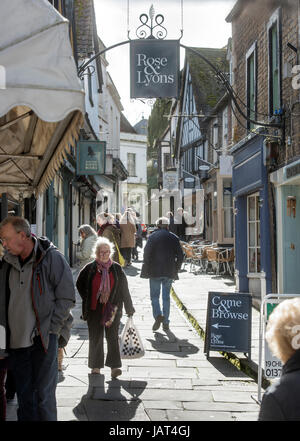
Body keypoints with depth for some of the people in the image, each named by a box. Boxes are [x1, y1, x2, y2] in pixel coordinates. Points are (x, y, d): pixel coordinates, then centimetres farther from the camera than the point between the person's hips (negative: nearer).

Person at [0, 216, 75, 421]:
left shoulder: (52, 258, -9)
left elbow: (67, 298, -8)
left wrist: (49, 329, -11)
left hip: (42, 341, -5)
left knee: (43, 395, 2)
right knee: (24, 396, 14)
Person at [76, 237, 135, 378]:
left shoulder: (117, 269, 3)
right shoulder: (90, 268, 1)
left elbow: (124, 289, 7)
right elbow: (80, 284, 13)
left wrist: (129, 308, 8)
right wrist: (87, 300, 5)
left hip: (112, 309, -1)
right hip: (94, 309, 1)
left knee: (112, 336, -8)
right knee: (95, 338, 7)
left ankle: (114, 366, -8)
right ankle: (95, 366, 20)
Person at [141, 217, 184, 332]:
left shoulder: (152, 236, -3)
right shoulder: (174, 237, 3)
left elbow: (146, 254, -6)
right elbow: (180, 256, 2)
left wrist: (146, 270, 2)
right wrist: (175, 270, 11)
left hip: (155, 272, -2)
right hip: (169, 272, 2)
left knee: (154, 296, 7)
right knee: (166, 297, 11)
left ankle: (158, 315, -16)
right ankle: (165, 322, 12)